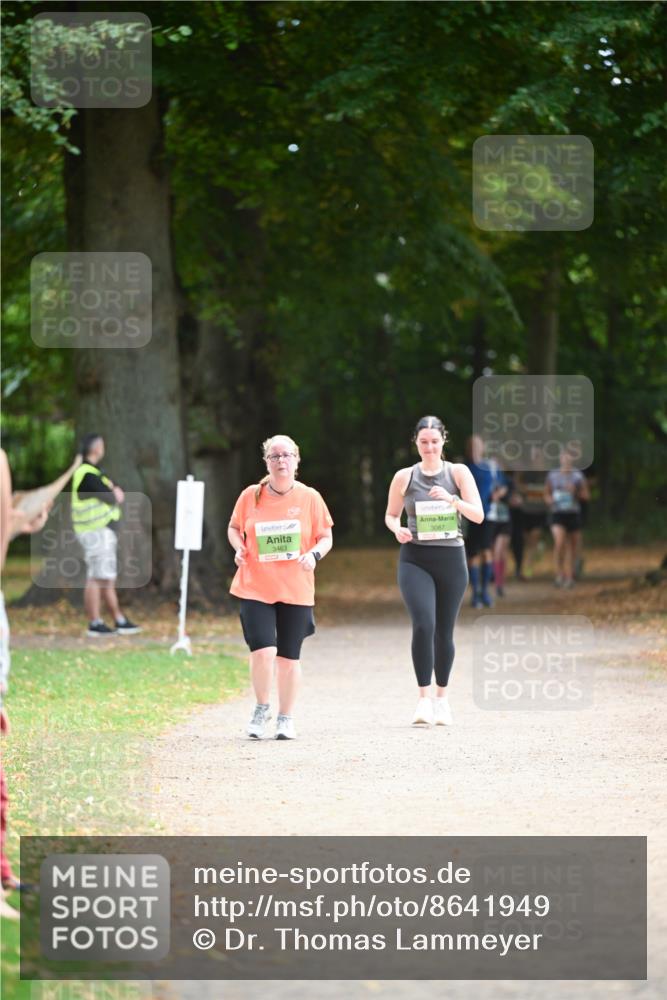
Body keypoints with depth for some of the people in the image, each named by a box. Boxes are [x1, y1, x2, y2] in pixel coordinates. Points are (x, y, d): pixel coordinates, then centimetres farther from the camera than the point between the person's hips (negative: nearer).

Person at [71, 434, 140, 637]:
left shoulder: (93, 472, 17)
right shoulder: (88, 475, -17)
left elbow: (116, 496, 17)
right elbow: (111, 498, -17)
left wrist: (113, 492, -4)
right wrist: (114, 494, 4)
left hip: (103, 531, 11)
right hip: (95, 531, -11)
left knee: (108, 578, 13)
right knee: (96, 578, -9)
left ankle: (120, 622, 17)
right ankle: (94, 624, -8)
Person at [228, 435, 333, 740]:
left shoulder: (310, 498, 1)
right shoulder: (251, 496, 1)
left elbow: (326, 536, 6)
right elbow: (234, 527, 15)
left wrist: (314, 554, -14)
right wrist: (238, 547, -6)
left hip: (296, 590, 1)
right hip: (255, 588, -1)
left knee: (289, 657, 6)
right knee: (263, 650, -15)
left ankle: (286, 717, 23)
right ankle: (262, 708, 10)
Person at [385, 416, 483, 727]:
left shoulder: (458, 473, 3)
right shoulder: (404, 477, 4)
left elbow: (478, 515, -4)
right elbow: (390, 515, 16)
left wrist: (451, 499, -20)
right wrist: (397, 529, -7)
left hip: (451, 558, 1)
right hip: (415, 559, -1)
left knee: (444, 631, 8)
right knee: (423, 625, -18)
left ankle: (442, 697, 24)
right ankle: (423, 699, -16)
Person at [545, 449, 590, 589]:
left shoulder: (578, 476, 6)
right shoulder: (552, 475, 7)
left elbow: (586, 495, 7)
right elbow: (546, 494, 16)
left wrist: (575, 491, -11)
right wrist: (550, 500, -6)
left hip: (574, 514, 1)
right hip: (558, 513, -1)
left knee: (573, 547, 4)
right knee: (559, 542, -23)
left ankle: (569, 577, 16)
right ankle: (559, 574, -14)